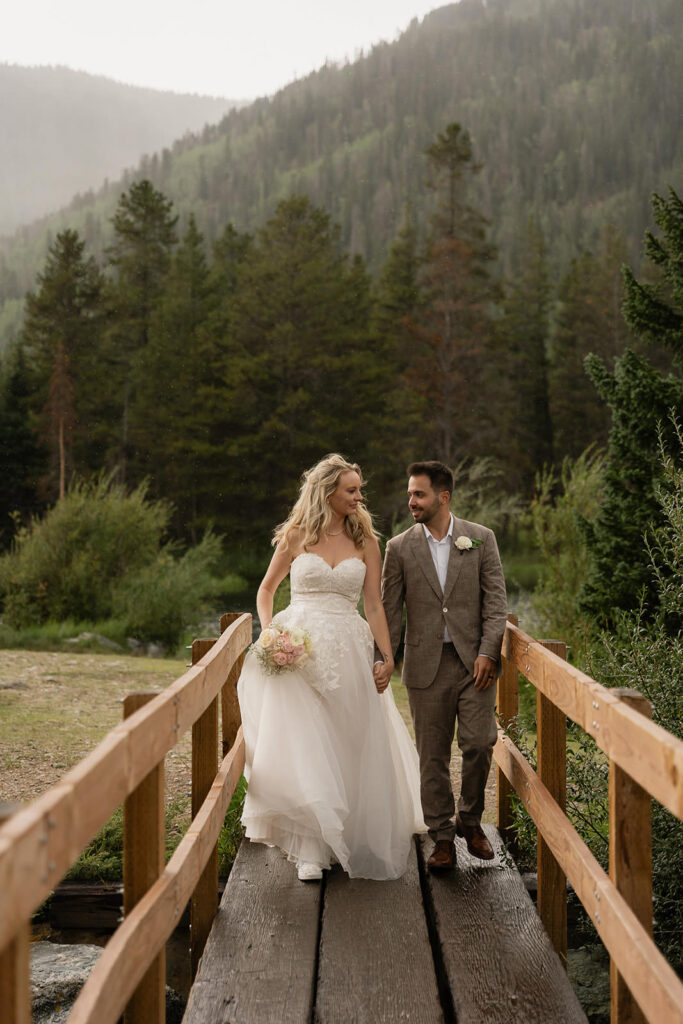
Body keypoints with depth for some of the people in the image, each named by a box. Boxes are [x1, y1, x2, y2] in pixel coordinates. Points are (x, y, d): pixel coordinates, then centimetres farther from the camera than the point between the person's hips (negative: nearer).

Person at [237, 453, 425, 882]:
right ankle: (311, 850, -4)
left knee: (350, 747, 4)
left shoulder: (365, 541, 7)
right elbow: (267, 590, 14)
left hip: (349, 650, 2)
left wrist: (388, 657, -1)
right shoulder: (296, 536, 4)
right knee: (303, 747, -8)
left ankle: (352, 839, 21)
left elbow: (374, 604, 6)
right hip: (300, 649, -1)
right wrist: (269, 631, -3)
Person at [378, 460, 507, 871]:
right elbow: (390, 610, 5)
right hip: (426, 665, 1)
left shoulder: (481, 539, 3)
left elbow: (496, 602, 1)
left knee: (479, 743, -8)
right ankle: (443, 838, 14)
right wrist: (383, 661, -1)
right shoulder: (400, 548, 4)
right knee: (433, 756, 4)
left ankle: (471, 818, 16)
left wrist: (488, 653, -9)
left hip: (475, 662, -1)